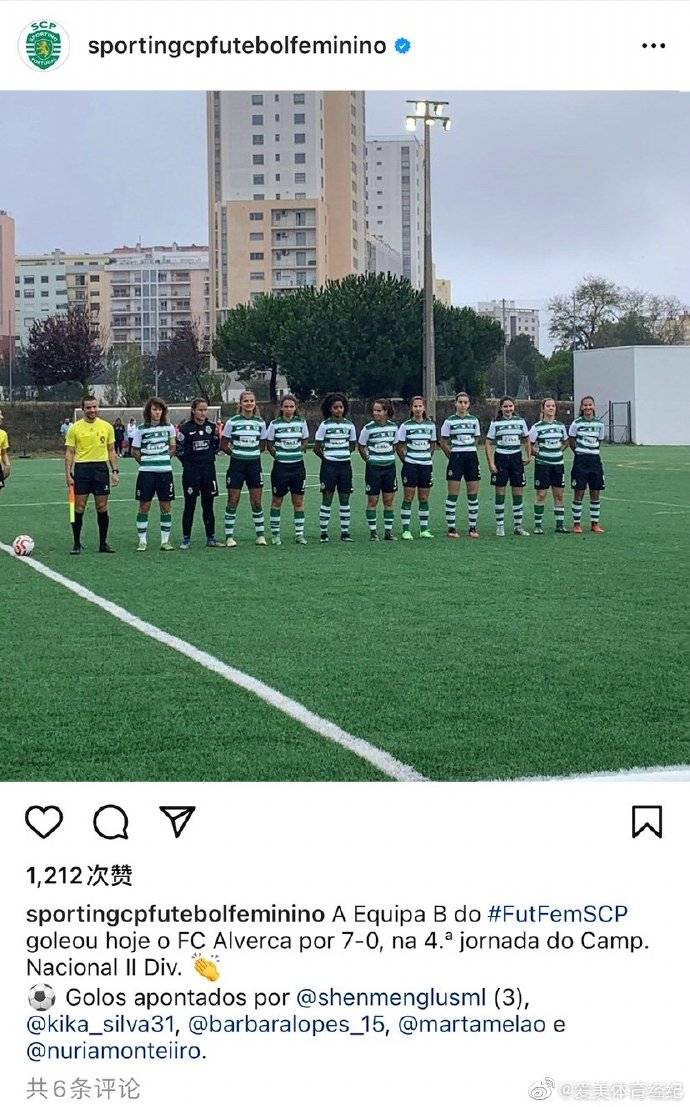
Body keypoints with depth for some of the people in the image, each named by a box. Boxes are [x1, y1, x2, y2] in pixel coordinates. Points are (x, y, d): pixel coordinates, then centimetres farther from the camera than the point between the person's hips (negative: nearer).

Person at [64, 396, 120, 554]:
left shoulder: (107, 427, 6)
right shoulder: (75, 428, 0)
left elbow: (111, 451, 11)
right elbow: (69, 453, 2)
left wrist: (115, 471, 3)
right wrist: (68, 474, -7)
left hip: (101, 468, 2)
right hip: (81, 468, -2)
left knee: (102, 508, 3)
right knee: (79, 508, -1)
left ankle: (103, 544, 12)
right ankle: (76, 544, 8)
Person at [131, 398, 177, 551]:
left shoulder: (169, 427, 5)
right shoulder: (141, 429, 0)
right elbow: (134, 452, 6)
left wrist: (164, 459, 9)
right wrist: (146, 462, 3)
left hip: (165, 471, 2)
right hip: (146, 472, -2)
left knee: (166, 506, 4)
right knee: (144, 507, 0)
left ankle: (165, 540, 12)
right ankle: (142, 541, 6)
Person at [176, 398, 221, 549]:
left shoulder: (212, 426, 5)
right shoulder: (185, 428, -5)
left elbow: (216, 448, 12)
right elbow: (180, 451, -1)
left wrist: (218, 436, 2)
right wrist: (178, 438, -12)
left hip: (208, 469, 3)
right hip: (191, 470, -3)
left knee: (208, 505, 8)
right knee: (189, 505, 0)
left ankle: (211, 537, 16)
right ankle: (186, 539, 7)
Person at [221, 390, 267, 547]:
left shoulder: (260, 422, 4)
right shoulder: (232, 422, -3)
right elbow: (223, 444, 1)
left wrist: (252, 453, 4)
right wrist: (236, 453, -3)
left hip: (254, 464, 2)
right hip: (236, 465, -2)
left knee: (256, 501, 5)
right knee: (233, 501, -1)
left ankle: (260, 535, 14)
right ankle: (229, 536, 5)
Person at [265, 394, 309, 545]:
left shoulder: (301, 422, 2)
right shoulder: (275, 424, -3)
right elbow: (269, 444, 5)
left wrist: (298, 452, 1)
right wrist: (277, 455, -5)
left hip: (298, 466, 2)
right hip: (281, 466, -2)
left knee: (298, 500, 4)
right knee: (277, 500, 5)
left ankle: (299, 534, 10)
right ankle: (275, 533, 13)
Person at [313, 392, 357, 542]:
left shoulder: (349, 424, 5)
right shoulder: (325, 425, -4)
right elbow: (316, 448, 0)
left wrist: (343, 454, 10)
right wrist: (326, 457, 6)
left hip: (345, 465, 3)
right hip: (329, 466, -3)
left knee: (345, 499, 5)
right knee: (327, 499, -1)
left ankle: (345, 532, 10)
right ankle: (323, 532, 4)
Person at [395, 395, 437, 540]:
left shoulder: (431, 425, 6)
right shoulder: (405, 425, -3)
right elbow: (398, 445, 1)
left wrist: (428, 456, 7)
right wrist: (405, 459, -2)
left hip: (426, 465, 3)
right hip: (410, 465, -3)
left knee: (424, 498, 8)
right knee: (408, 498, -2)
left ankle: (424, 529, 15)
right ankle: (406, 530, 2)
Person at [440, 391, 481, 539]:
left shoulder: (474, 420, 7)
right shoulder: (449, 421, 0)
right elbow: (443, 442, 5)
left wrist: (468, 451, 11)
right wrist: (453, 455, 2)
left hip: (471, 456, 3)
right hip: (455, 458, -3)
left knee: (473, 493, 3)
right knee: (453, 494, -3)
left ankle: (472, 528, 11)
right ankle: (451, 528, 3)